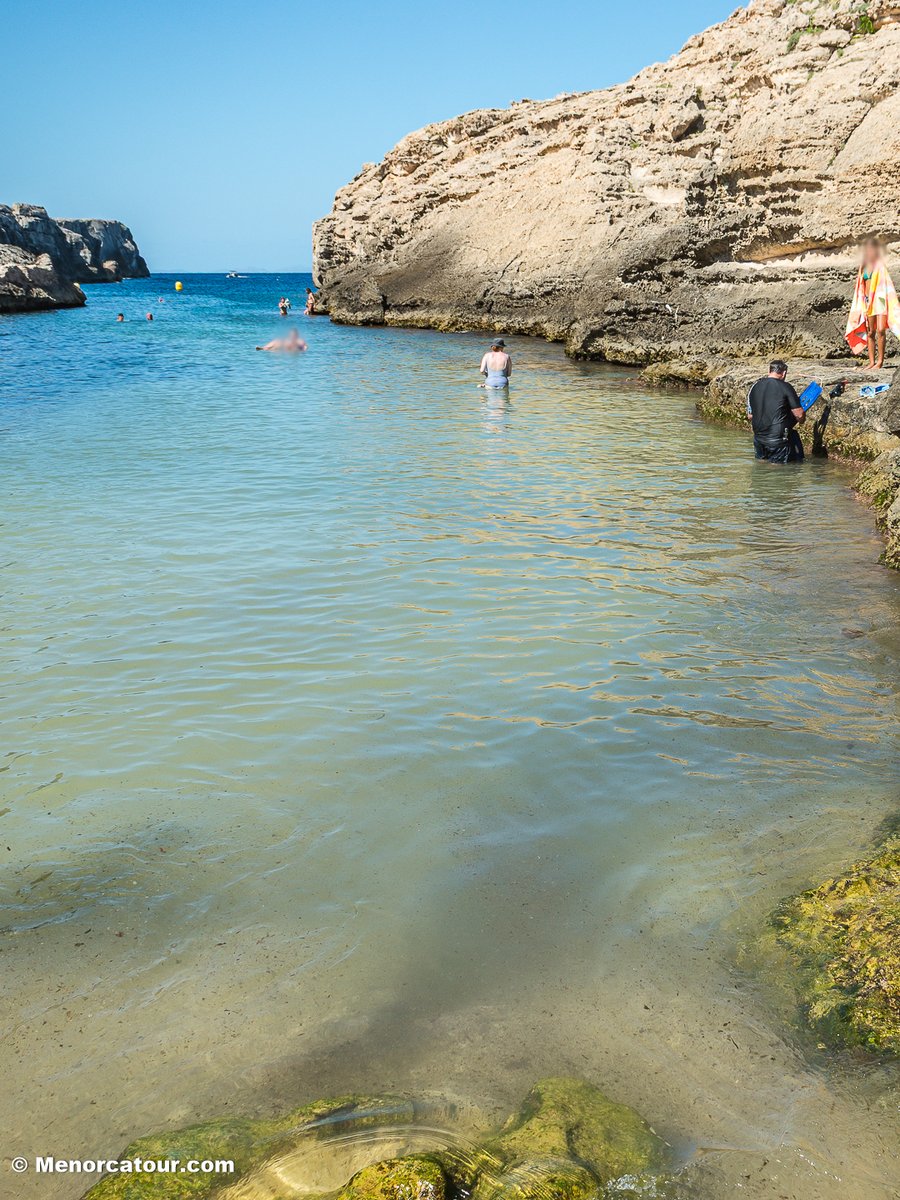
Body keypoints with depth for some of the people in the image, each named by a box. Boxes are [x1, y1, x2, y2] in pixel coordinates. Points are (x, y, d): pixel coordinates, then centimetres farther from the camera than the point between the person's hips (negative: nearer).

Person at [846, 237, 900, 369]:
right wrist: (863, 303, 13)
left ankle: (880, 360, -11)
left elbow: (887, 284, 0)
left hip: (880, 299, -4)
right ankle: (872, 362, 4)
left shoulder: (880, 265, 2)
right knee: (870, 332, 2)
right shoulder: (863, 266, 13)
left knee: (881, 330, -15)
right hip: (867, 301, 4)